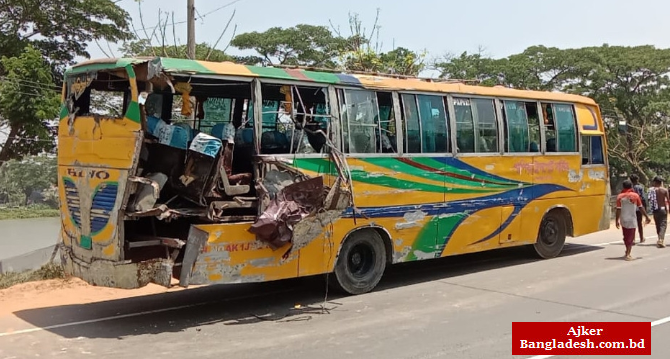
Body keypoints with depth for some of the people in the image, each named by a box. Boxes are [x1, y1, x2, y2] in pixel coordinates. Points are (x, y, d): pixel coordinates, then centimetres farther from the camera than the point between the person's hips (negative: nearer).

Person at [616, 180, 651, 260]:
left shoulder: (620, 196, -3)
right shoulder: (635, 195, -5)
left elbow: (618, 209, -7)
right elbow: (641, 208, -1)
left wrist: (617, 220, -2)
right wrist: (647, 217, 9)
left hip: (623, 220, 2)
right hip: (632, 219, -2)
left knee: (626, 236, 18)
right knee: (630, 237, 1)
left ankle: (627, 252, 33)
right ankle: (628, 255, -7)